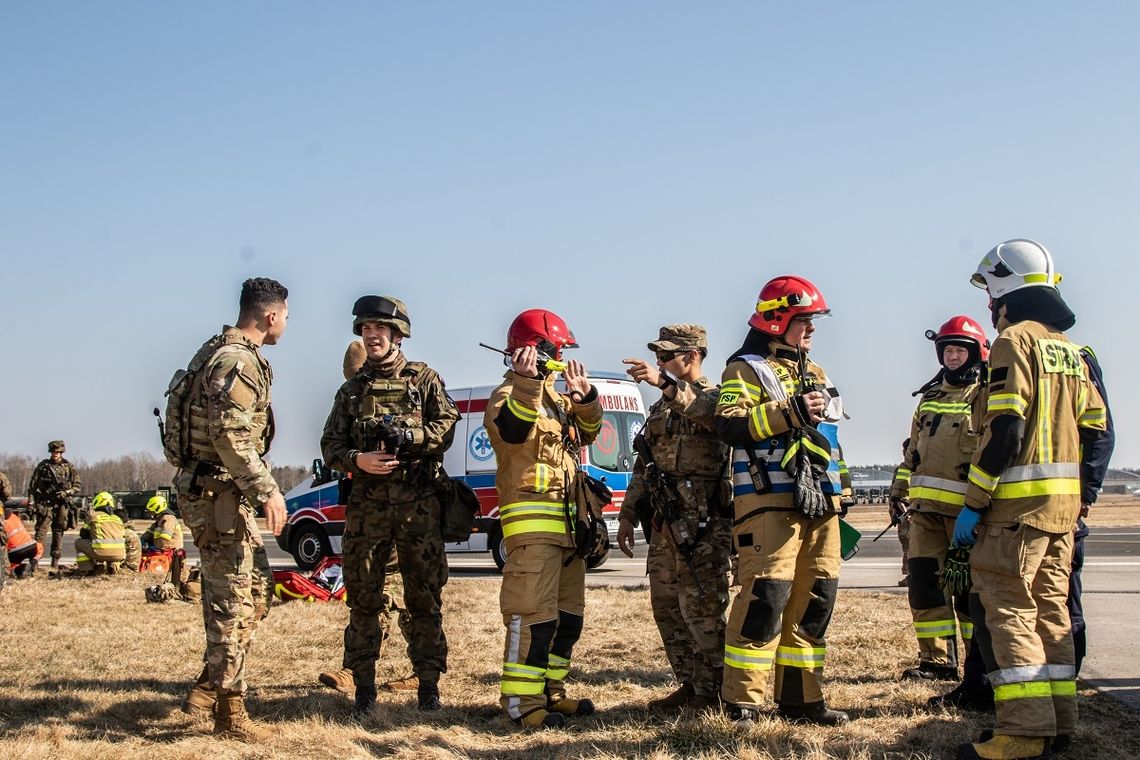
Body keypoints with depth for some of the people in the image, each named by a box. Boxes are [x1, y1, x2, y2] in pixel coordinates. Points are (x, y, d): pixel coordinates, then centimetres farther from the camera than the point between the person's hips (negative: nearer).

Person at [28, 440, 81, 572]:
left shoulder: (69, 467, 6)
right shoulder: (43, 465, 6)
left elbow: (77, 486, 6)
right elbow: (33, 484, 7)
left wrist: (66, 493, -11)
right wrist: (31, 500, -3)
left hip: (62, 504, 1)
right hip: (45, 503, -1)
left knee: (58, 534, 7)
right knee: (40, 532, -9)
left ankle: (55, 565, 15)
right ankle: (33, 565, -15)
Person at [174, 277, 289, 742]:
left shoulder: (216, 353, 16)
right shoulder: (239, 362, -16)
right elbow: (232, 438, -25)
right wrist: (268, 489, -22)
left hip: (220, 493, 10)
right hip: (221, 496, -10)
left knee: (257, 588, 16)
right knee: (233, 600, -4)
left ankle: (207, 687, 20)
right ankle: (229, 712, 4)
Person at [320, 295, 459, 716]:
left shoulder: (424, 379, 8)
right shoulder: (352, 390, 15)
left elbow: (447, 426, -3)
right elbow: (330, 445, 9)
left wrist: (410, 436, -21)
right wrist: (357, 460, -11)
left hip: (418, 505, -2)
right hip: (366, 505, 2)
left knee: (426, 598, 1)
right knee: (363, 599, 3)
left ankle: (428, 686, 8)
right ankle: (365, 688, 10)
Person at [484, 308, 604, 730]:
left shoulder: (556, 396, 23)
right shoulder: (508, 394, -7)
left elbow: (587, 432, 20)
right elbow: (513, 429, -28)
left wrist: (584, 396, 2)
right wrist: (527, 384, -41)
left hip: (566, 522, 10)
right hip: (532, 521, -10)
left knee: (568, 614, 13)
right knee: (534, 613, -14)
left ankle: (550, 691, 22)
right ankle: (522, 701, -11)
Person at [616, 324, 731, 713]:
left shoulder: (712, 396, -3)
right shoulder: (661, 407, 21)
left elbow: (710, 413, -30)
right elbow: (643, 466, 24)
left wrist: (666, 383, -40)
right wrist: (628, 515, 19)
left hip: (703, 523, -8)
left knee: (701, 607, -8)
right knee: (667, 607, 10)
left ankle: (712, 692, -1)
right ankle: (690, 686, 19)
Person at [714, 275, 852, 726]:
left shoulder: (815, 374, 23)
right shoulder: (747, 369, -1)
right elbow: (730, 425, -16)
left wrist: (841, 494, 24)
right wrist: (789, 412, -23)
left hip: (819, 503, 8)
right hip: (768, 500, -8)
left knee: (815, 599, 7)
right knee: (767, 594, -14)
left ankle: (800, 698, 15)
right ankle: (742, 701, -8)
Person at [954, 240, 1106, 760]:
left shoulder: (1015, 341, -10)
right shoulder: (1069, 349, 17)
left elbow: (1004, 430, -18)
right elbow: (1092, 429, 16)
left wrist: (974, 503, -15)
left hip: (1020, 500, -9)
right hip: (1063, 502, 9)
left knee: (1003, 606, -7)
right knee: (1049, 606, 13)